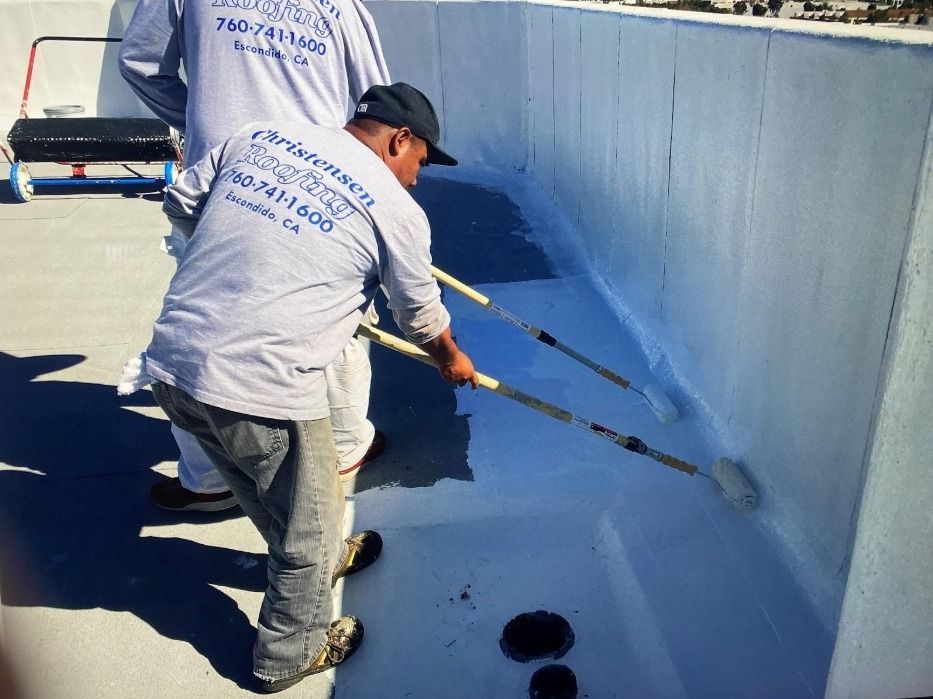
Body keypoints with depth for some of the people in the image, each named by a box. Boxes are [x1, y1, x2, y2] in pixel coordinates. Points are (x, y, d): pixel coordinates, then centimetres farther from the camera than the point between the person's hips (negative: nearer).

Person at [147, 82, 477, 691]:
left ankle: (324, 559, 55)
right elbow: (422, 317, 9)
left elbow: (182, 204, 18)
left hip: (171, 364, 7)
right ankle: (291, 654, 40)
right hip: (262, 391, -7)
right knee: (309, 525, 19)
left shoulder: (259, 136, 10)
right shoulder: (397, 209, -4)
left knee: (274, 496, 30)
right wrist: (452, 359, 30)